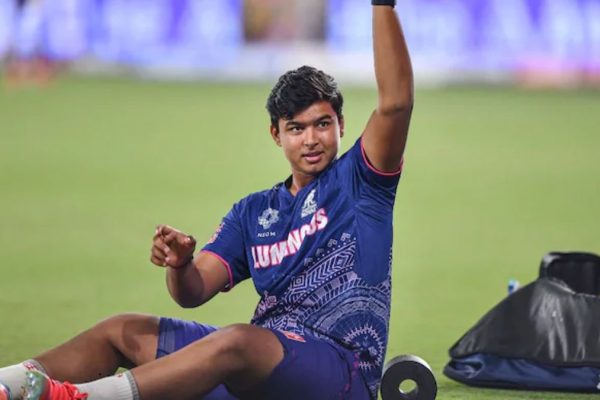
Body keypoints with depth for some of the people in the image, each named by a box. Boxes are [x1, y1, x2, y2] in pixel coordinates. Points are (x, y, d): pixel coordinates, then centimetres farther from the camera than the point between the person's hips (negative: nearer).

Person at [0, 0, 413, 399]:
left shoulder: (358, 180, 5)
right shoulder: (254, 211, 21)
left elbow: (395, 104, -11)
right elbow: (194, 292, 10)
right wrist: (180, 264, -15)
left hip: (341, 365, -7)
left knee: (236, 341, -37)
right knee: (123, 331, 2)